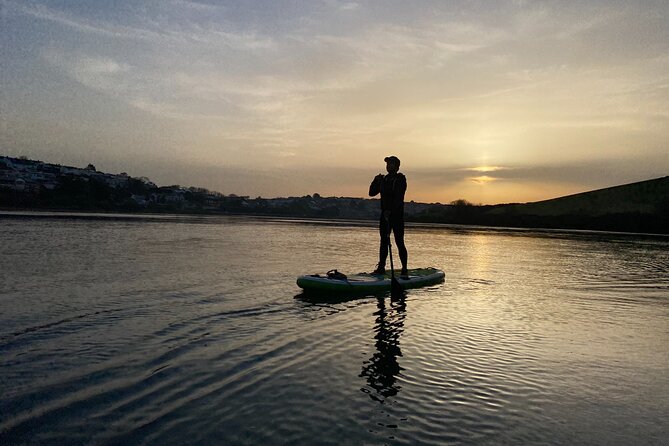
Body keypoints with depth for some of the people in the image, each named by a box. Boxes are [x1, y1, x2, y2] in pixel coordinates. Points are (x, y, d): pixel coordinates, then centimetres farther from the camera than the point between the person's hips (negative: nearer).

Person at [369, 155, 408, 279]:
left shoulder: (400, 179, -4)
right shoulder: (383, 179, 15)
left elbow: (398, 197, -17)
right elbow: (372, 193, 13)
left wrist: (390, 210, -28)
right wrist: (376, 181, -2)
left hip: (397, 215, -6)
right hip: (384, 214, 6)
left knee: (399, 242, -8)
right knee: (384, 241, 8)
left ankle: (404, 270, -4)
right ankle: (381, 267, 14)